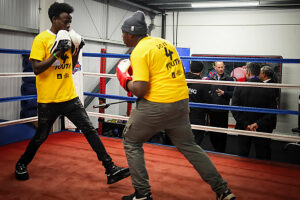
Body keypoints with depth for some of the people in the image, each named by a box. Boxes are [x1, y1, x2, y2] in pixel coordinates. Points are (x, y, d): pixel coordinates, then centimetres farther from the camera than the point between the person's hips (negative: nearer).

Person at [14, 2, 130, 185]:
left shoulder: (67, 38, 10)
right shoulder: (41, 39, -8)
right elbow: (37, 68, -15)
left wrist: (77, 50, 3)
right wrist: (57, 53, -21)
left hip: (70, 97, 5)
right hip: (48, 100, -5)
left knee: (90, 130, -3)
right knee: (41, 136, 11)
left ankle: (111, 170, -1)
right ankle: (21, 165, 38)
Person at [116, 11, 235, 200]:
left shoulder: (139, 51, -10)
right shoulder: (164, 42, 14)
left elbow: (140, 89, -19)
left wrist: (125, 80, 2)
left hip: (156, 105, -7)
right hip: (182, 102, 8)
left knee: (131, 142, 14)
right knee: (189, 145, 20)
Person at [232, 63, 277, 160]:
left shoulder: (239, 87, -9)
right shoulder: (269, 89, -8)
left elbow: (234, 109, -12)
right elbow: (272, 111, -12)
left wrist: (245, 125, -12)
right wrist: (258, 124, -13)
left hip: (243, 129, 0)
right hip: (262, 130, 0)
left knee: (242, 156, 13)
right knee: (262, 159, 12)